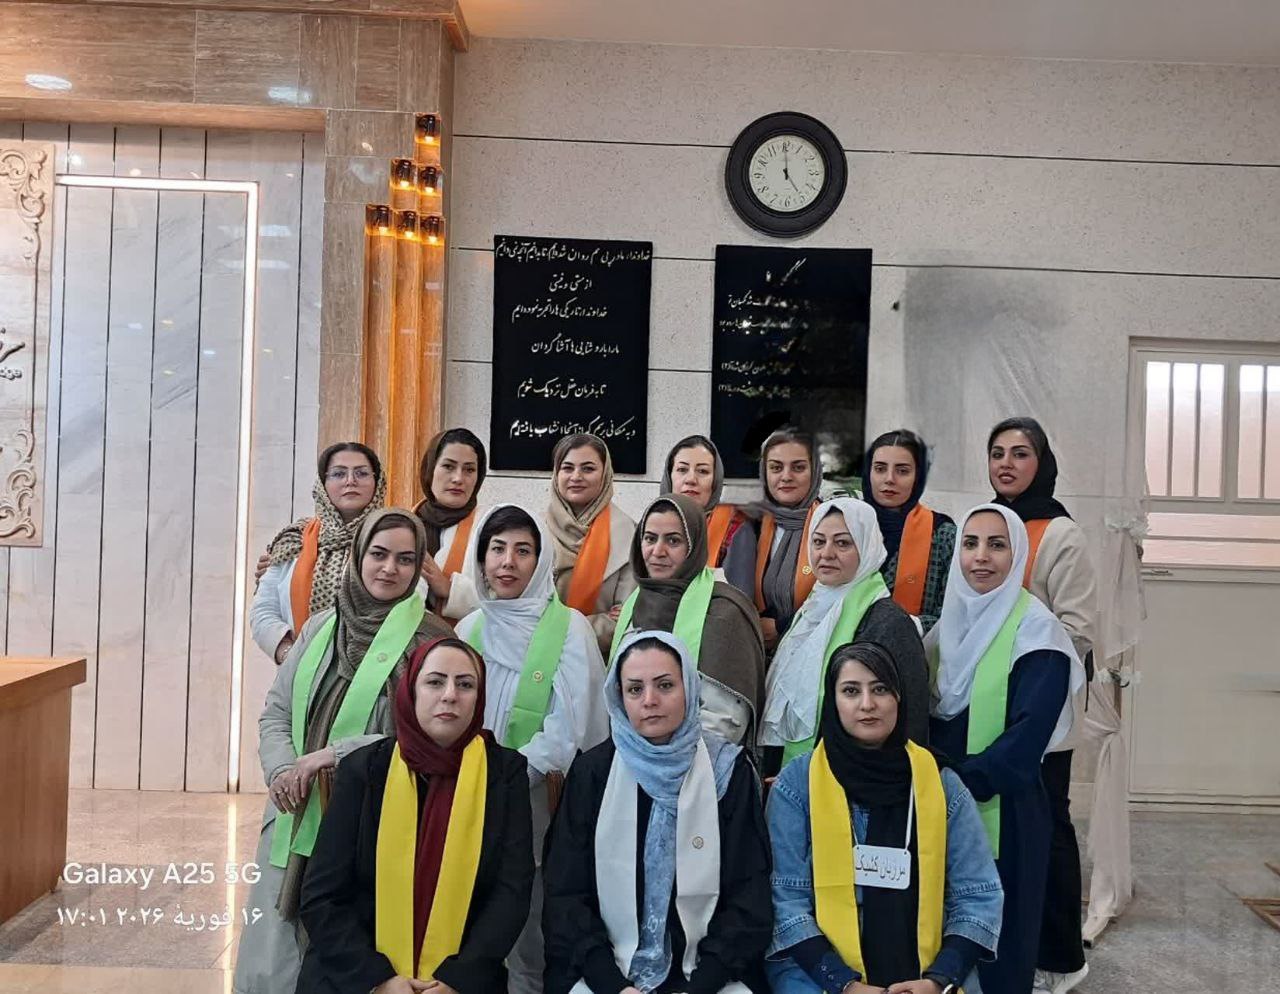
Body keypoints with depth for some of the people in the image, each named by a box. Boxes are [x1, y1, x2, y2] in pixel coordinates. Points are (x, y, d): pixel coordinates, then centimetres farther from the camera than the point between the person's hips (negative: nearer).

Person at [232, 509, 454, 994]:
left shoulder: (428, 638, -7)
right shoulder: (321, 626, 8)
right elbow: (276, 711, 11)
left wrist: (334, 755, -15)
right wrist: (283, 770, -7)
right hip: (293, 820, 4)